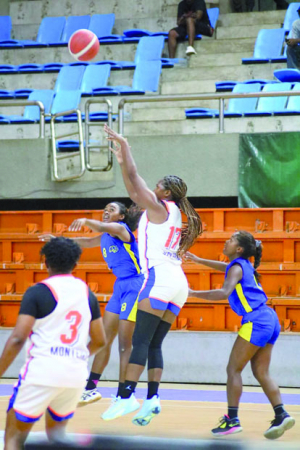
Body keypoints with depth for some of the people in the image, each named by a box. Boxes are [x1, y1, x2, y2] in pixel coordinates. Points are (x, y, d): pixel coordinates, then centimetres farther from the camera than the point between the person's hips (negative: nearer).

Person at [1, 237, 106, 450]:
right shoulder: (86, 292, 12)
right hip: (77, 374, 5)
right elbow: (99, 341, 19)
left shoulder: (37, 292, -5)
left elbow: (17, 339, -12)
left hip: (43, 371, -5)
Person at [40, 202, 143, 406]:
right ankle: (91, 388, 13)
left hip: (134, 285, -9)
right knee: (104, 338, 7)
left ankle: (122, 396, -10)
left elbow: (104, 227, -30)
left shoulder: (121, 229, -8)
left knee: (124, 343, -11)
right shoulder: (105, 237, 16)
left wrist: (85, 221, -47)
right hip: (120, 286, 9)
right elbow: (87, 242, 34)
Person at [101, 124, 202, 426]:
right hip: (178, 283, 9)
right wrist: (121, 160, 32)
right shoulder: (175, 215, 23)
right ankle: (152, 399, -2)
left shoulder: (158, 207, 0)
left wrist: (125, 147, 13)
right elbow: (133, 191, 31)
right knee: (154, 345, 7)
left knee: (141, 341, -13)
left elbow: (134, 178, 0)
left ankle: (126, 396, -20)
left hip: (160, 277, -9)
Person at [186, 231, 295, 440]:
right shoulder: (244, 266, 21)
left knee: (233, 369, -3)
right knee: (261, 373, 9)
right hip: (269, 320, 9)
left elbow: (224, 292, -23)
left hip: (256, 321, -9)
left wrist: (194, 293, -19)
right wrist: (198, 260, 50)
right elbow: (226, 267, 44)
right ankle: (281, 415, -1)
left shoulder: (236, 268, -5)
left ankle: (232, 420, -6)